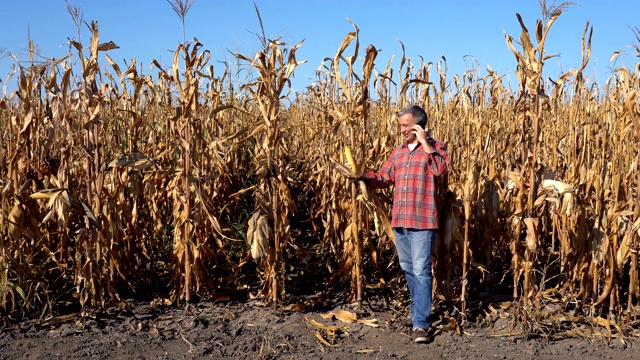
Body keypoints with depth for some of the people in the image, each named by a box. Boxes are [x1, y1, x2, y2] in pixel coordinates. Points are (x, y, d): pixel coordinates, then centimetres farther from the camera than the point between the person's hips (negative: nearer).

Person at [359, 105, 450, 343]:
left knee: (421, 271, -9)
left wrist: (425, 144, -16)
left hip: (423, 221, -7)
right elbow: (384, 178, 12)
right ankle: (419, 307, 37)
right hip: (399, 220, 7)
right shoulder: (398, 152, 16)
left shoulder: (435, 146, 0)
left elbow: (441, 169, -18)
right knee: (408, 269, 18)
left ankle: (420, 324, -8)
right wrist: (364, 176, -4)